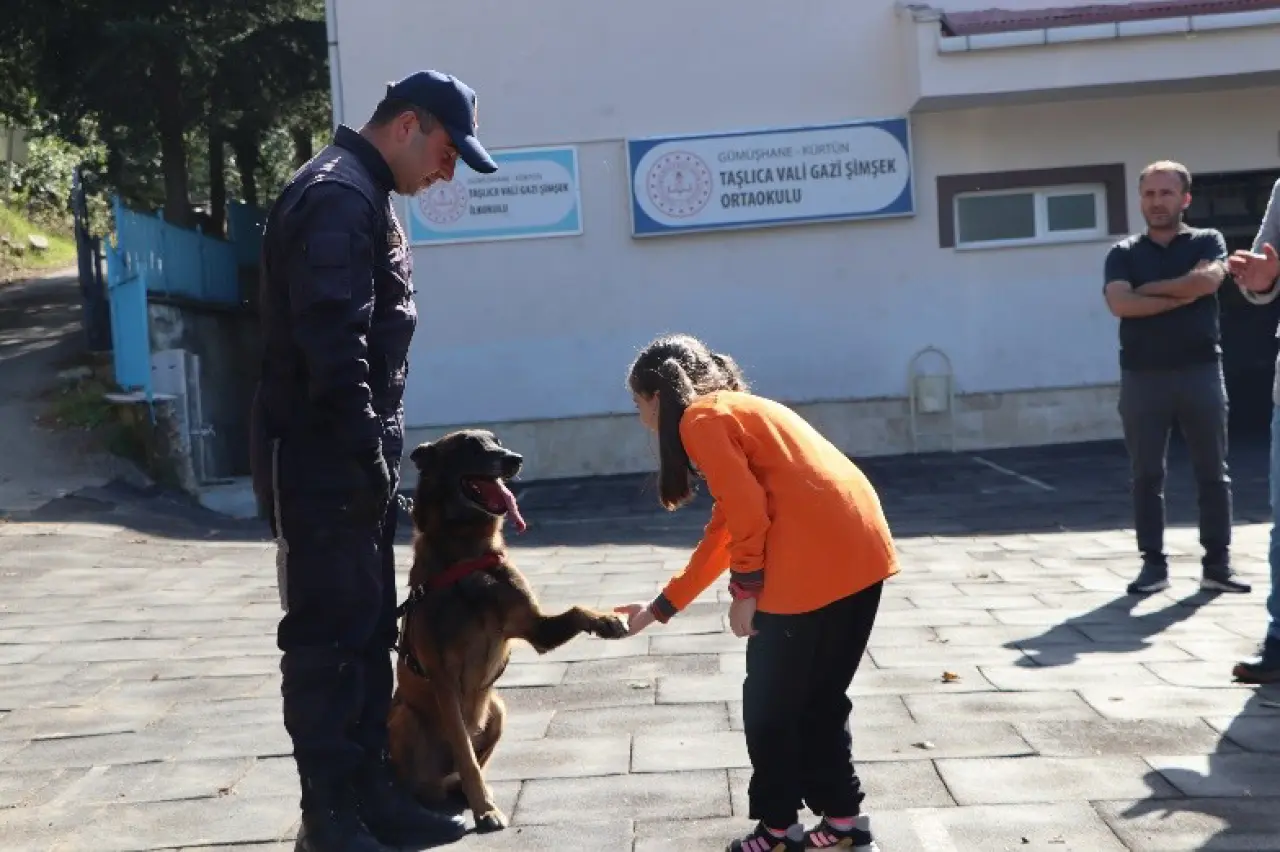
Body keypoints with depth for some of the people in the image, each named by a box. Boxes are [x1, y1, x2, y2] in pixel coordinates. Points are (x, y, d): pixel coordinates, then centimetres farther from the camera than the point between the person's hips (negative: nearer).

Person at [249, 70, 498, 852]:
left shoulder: (364, 198, 16)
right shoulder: (336, 198, -16)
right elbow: (332, 352, -24)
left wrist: (377, 460, 16)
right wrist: (369, 459, -19)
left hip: (350, 462, 10)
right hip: (321, 464, -10)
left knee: (368, 634, 14)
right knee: (328, 640, -3)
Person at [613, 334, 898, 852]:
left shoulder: (701, 419, -1)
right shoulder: (738, 411, 26)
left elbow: (747, 511, -13)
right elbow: (722, 533, 28)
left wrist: (746, 589, -2)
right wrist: (661, 607, 31)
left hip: (814, 565, -9)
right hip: (860, 554, 9)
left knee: (769, 704, 9)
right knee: (819, 698, 20)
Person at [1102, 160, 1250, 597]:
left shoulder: (1207, 241, 8)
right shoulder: (1123, 253, 9)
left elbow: (1208, 280, -14)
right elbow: (1120, 304, -9)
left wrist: (1149, 288, -6)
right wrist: (1182, 295, -10)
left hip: (1200, 371, 0)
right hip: (1142, 376, 1)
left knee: (1212, 472, 2)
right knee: (1147, 476, 2)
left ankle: (1217, 563, 8)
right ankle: (1153, 563, 8)